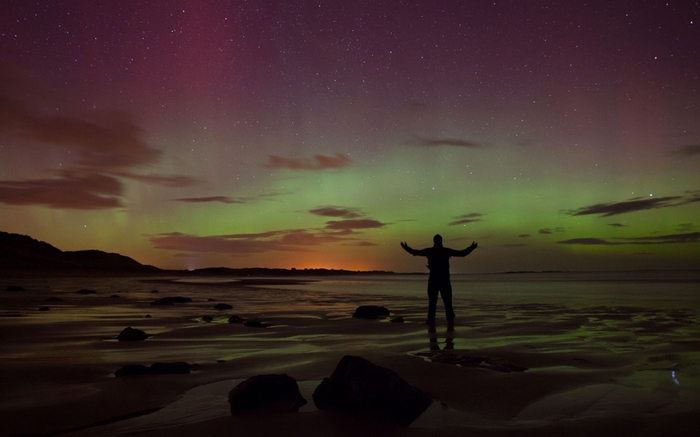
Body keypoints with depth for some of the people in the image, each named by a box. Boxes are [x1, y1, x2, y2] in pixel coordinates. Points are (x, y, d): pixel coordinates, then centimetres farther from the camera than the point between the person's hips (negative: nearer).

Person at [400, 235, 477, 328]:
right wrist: (471, 248, 19)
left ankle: (431, 320, -1)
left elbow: (415, 252, 7)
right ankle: (450, 321, 0)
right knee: (447, 301, 5)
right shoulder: (446, 251, 1)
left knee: (432, 301, 4)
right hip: (445, 279, 0)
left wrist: (406, 247, 22)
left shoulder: (429, 251, 0)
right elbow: (462, 253, 6)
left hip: (433, 279, 0)